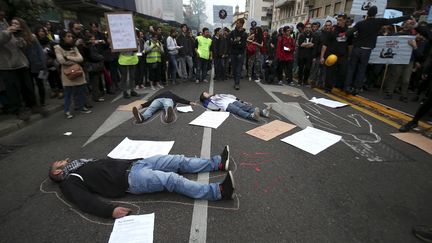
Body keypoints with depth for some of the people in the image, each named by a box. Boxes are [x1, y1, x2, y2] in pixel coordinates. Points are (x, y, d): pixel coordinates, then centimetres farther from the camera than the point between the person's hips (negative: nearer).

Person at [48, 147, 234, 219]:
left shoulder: (81, 164, 29)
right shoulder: (70, 183, 5)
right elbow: (86, 201, -11)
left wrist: (133, 161, 22)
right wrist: (110, 210, -28)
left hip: (133, 164, 8)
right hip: (130, 178, -8)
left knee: (179, 161, -3)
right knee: (172, 179, -25)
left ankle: (218, 163, 2)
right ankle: (219, 191, -26)